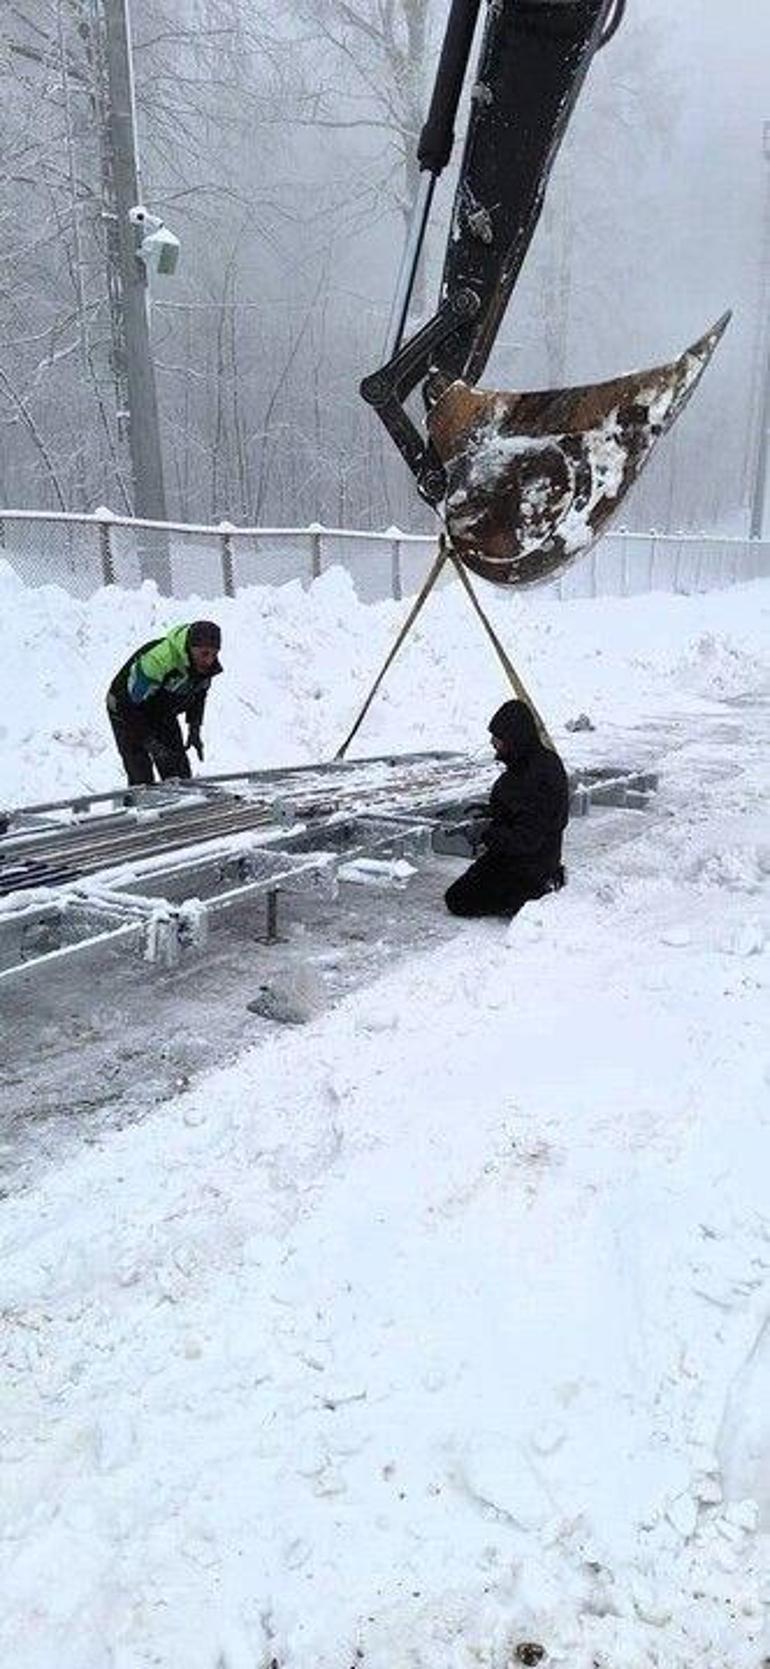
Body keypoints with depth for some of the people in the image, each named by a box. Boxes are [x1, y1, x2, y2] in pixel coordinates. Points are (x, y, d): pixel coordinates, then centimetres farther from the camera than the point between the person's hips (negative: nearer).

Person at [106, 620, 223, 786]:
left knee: (180, 773, 3)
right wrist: (151, 743, -34)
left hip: (163, 713, 6)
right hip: (126, 710, -6)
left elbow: (198, 694, 7)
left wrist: (194, 729, 0)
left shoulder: (207, 664, -17)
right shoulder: (157, 660, -39)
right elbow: (130, 705, -33)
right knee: (142, 778, -14)